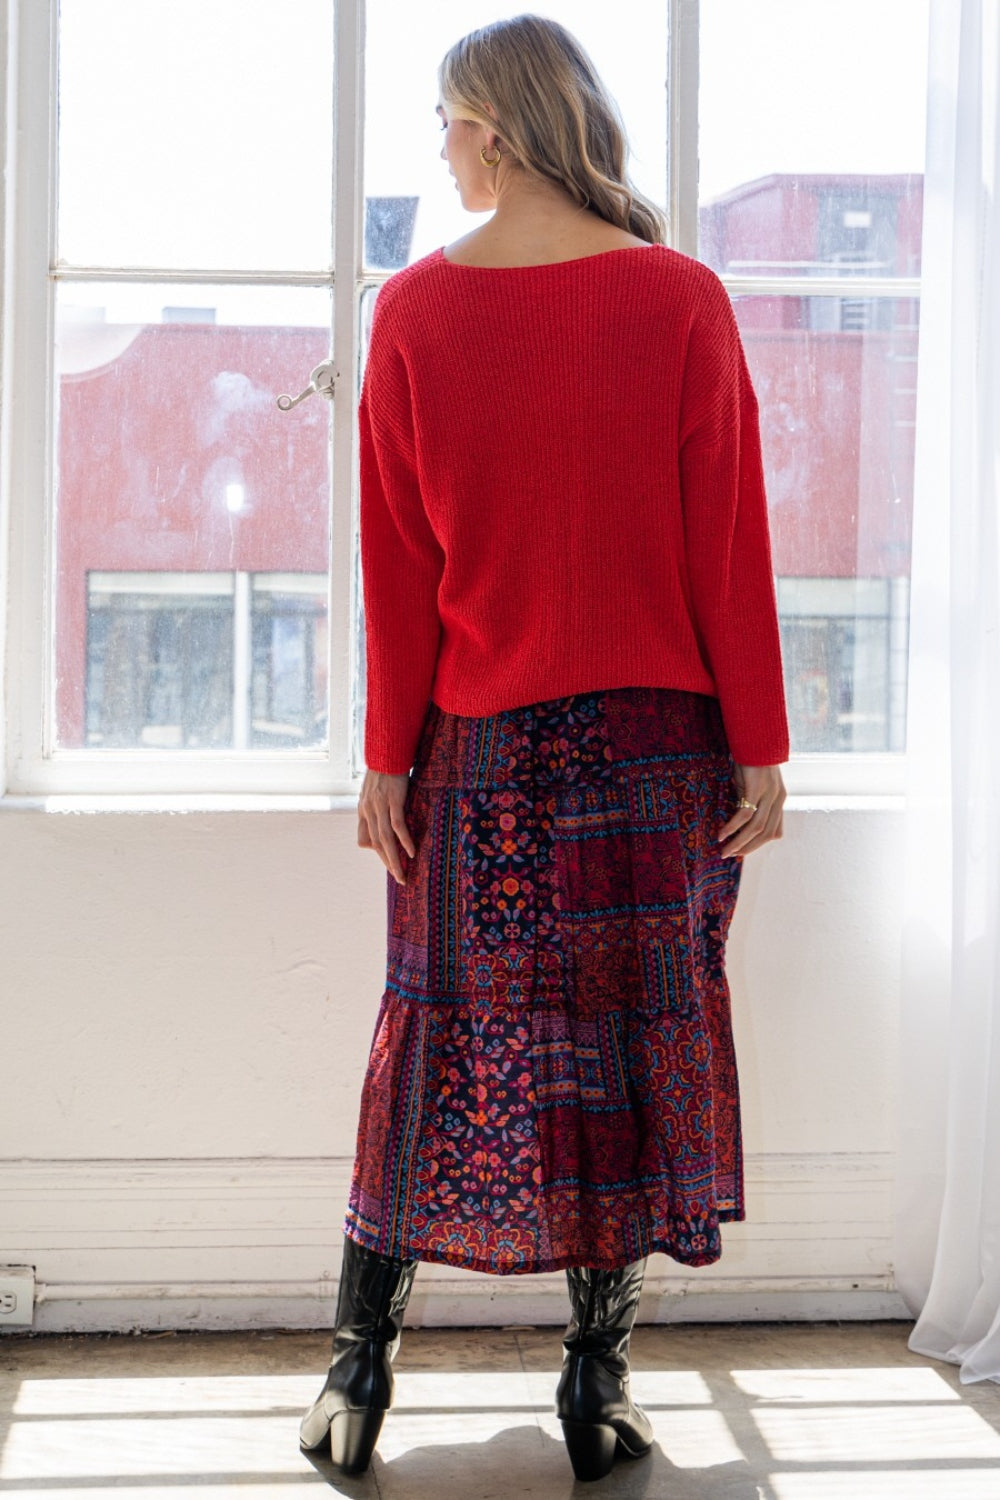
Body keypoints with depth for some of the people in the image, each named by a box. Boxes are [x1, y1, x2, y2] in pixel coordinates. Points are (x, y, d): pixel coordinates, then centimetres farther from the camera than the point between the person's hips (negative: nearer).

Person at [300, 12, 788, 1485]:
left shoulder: (415, 309, -4)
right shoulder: (681, 298, -6)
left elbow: (397, 561, -2)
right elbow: (730, 544, -6)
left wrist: (387, 755, 3)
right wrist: (760, 748, -1)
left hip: (478, 742, 1)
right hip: (657, 740, -1)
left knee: (445, 1037, 11)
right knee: (635, 1033, 7)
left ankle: (357, 1372, 17)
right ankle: (598, 1389, 13)